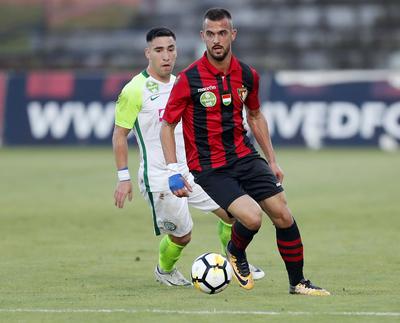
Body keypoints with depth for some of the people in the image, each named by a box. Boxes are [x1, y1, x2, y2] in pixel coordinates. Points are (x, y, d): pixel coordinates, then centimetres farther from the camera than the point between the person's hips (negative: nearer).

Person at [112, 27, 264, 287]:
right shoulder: (135, 90, -13)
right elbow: (120, 134, -10)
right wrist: (124, 177, -13)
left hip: (191, 171, 7)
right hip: (159, 178, -7)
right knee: (181, 235, 1)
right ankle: (164, 271, 32)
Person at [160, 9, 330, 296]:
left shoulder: (247, 75, 2)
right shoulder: (189, 79, -12)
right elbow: (168, 125, -5)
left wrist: (272, 160, 17)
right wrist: (173, 173, -13)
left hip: (244, 156, 5)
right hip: (209, 169, -5)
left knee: (282, 214, -3)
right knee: (252, 217, -23)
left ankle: (297, 282, 14)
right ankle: (236, 253, 12)